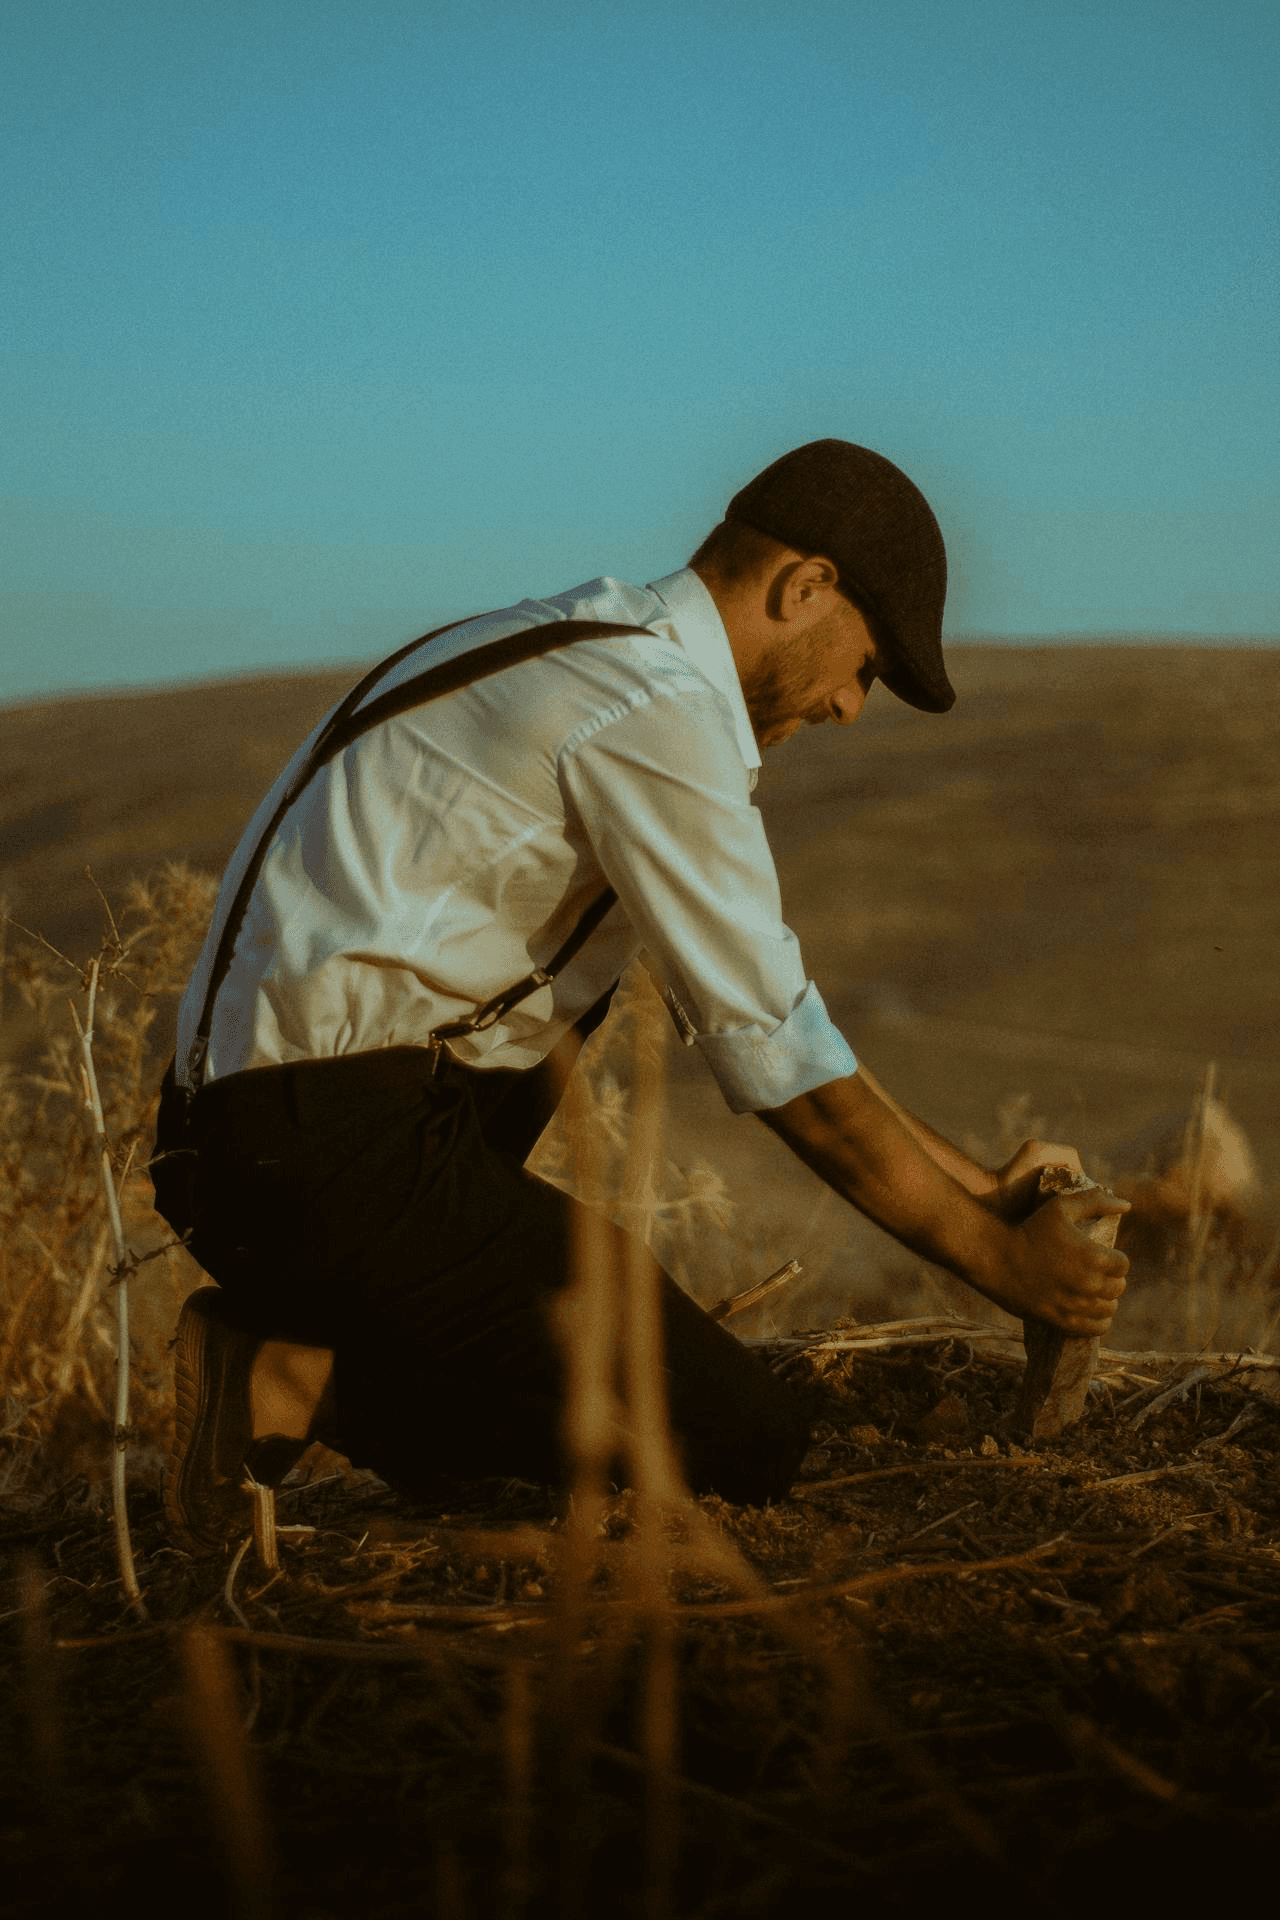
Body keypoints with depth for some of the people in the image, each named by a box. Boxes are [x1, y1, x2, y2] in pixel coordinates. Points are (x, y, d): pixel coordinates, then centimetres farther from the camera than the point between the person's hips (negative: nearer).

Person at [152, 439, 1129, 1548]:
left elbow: (758, 1006, 26)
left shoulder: (591, 658, 20)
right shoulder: (657, 708, -11)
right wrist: (1003, 1262, 2)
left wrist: (978, 1184, 25)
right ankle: (303, 1378, -8)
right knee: (751, 1453, -7)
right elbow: (775, 1056, -9)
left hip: (241, 1132, 10)